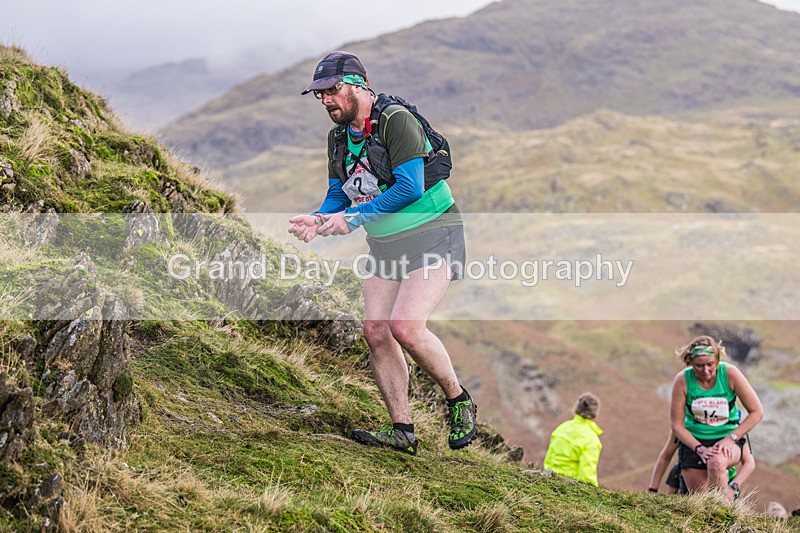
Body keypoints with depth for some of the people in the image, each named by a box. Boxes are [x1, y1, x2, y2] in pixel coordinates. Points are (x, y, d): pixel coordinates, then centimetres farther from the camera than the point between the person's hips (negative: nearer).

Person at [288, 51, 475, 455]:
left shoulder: (396, 120, -18)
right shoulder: (339, 137, 8)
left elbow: (410, 187, -24)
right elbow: (338, 195, 12)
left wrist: (354, 218, -24)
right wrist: (318, 220, -10)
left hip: (431, 236, -8)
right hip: (384, 245, 8)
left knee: (406, 327, -21)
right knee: (375, 331, -3)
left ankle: (459, 401, 2)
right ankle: (402, 430, 6)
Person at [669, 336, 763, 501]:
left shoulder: (730, 374, -14)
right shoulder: (683, 380, -13)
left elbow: (756, 412, -9)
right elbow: (677, 425, -6)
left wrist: (731, 438, -18)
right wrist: (700, 449, -18)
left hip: (728, 439, -2)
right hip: (693, 442, 2)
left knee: (716, 463, -37)